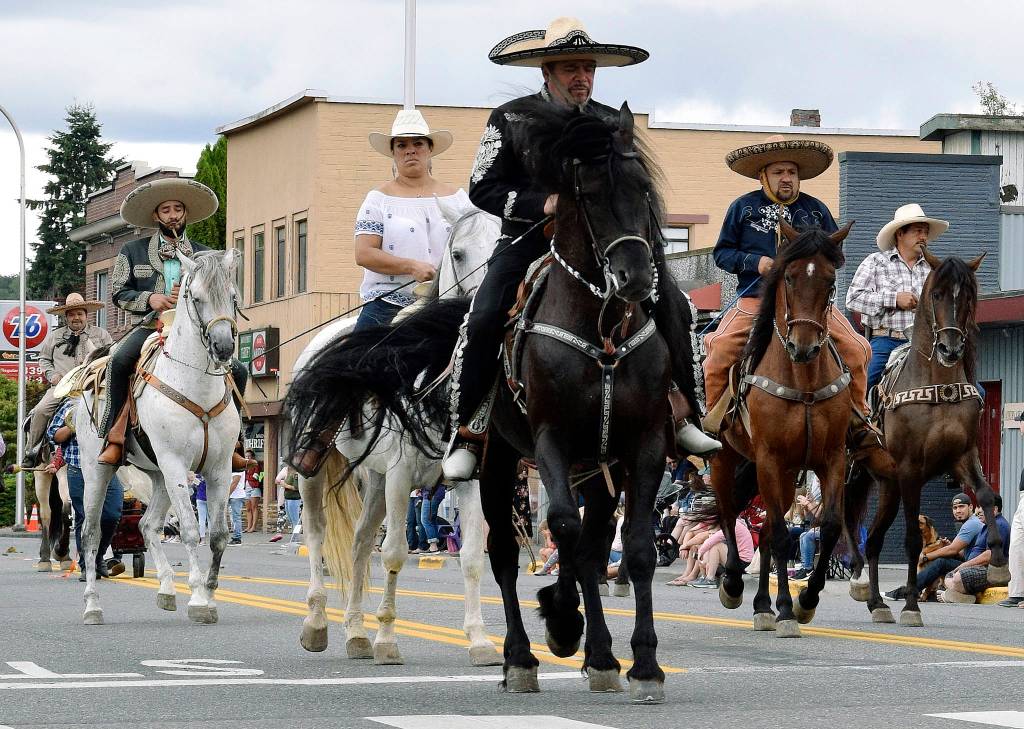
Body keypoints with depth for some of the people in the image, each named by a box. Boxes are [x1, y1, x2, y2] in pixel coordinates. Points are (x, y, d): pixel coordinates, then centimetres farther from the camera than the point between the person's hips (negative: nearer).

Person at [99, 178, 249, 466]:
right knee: (119, 360, -34)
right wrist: (149, 298, -10)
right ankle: (114, 441, -30)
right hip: (151, 327, -2)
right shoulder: (133, 252, 13)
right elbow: (119, 292, 8)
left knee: (237, 371, -18)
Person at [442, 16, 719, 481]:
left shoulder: (612, 124, 9)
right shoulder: (510, 119, 0)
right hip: (528, 239, -3)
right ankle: (467, 433, -12)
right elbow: (483, 188, -3)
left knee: (672, 307, -13)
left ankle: (681, 417, -2)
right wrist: (543, 204, -16)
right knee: (483, 320, -24)